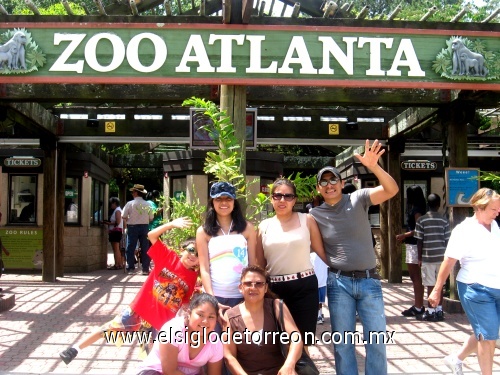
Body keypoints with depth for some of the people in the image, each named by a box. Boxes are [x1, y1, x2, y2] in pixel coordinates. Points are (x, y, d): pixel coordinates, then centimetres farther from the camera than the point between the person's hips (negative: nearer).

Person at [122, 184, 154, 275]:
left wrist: (128, 222, 11)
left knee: (131, 248, 7)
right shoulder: (147, 204, -2)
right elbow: (151, 218, 1)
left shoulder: (130, 203, -8)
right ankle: (145, 269, 6)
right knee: (145, 248, 6)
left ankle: (131, 268, 6)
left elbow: (123, 216, -8)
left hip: (132, 227, -2)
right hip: (144, 227, 2)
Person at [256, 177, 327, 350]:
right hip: (274, 288, 2)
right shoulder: (264, 226, 7)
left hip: (304, 286, -2)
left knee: (302, 342, 4)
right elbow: (260, 263, 11)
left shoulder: (306, 220, 1)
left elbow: (321, 251, 2)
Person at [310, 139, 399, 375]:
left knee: (377, 340, 6)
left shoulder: (358, 199, -3)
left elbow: (391, 190, -18)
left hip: (369, 280, 0)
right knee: (342, 342, 9)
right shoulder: (315, 215, 1)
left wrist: (373, 167, -34)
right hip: (339, 282, 1)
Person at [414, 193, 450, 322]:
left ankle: (431, 312, 5)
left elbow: (419, 241, -4)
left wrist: (419, 258, 4)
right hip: (441, 257, 2)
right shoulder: (444, 220, 1)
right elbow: (447, 240, 3)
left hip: (427, 257, -2)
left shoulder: (421, 220, -4)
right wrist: (446, 256, 13)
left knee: (431, 285, 1)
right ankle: (439, 311, 14)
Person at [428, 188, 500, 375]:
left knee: (484, 334, 17)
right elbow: (449, 262, -12)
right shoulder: (464, 230, -13)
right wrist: (437, 290, -11)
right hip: (476, 289, -7)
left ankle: (456, 359, 36)